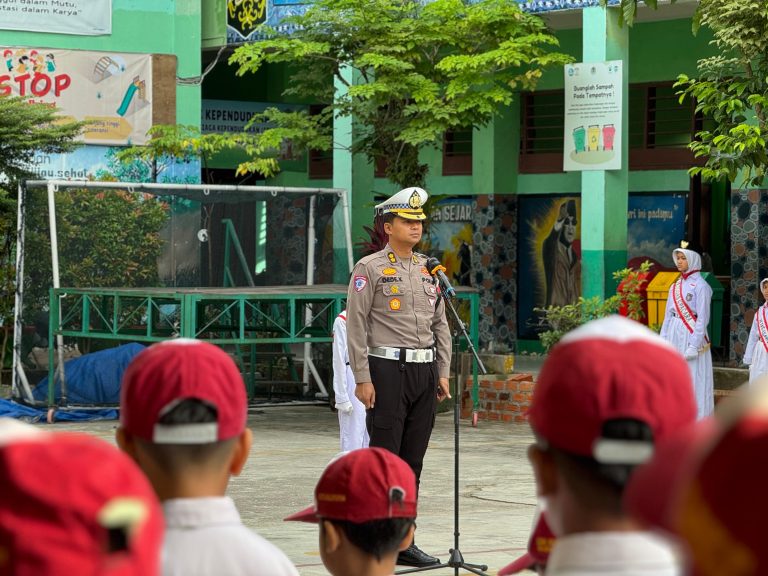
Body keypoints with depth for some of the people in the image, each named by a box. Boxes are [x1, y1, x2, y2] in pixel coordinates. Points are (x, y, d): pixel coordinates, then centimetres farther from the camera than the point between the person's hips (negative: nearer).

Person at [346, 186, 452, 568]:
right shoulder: (369, 269, -4)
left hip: (424, 371, 6)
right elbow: (356, 325, -8)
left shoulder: (428, 269, 14)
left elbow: (440, 324, 17)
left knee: (413, 460, 8)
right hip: (388, 371, -6)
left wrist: (443, 373, 10)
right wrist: (362, 379, -13)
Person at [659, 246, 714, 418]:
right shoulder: (675, 287, 14)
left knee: (693, 381, -6)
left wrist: (694, 346, -17)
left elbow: (702, 318, -12)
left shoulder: (700, 286, -7)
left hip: (692, 335, -7)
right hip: (674, 336, 7)